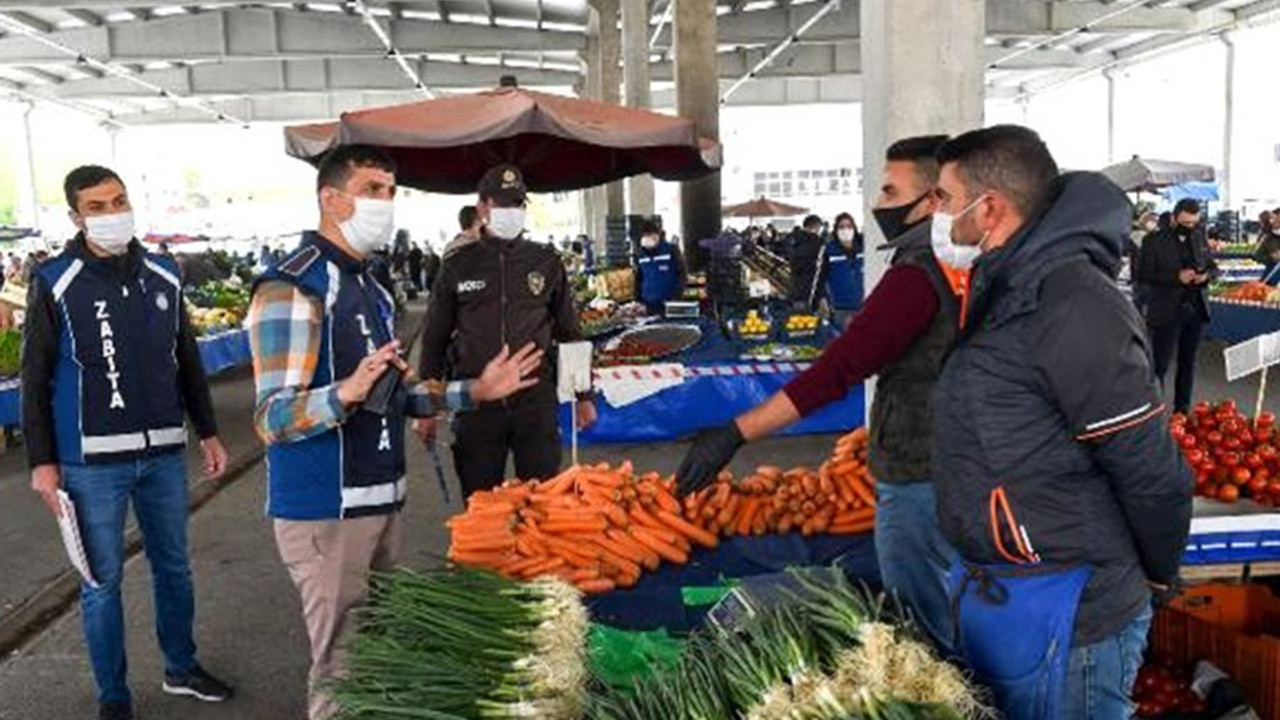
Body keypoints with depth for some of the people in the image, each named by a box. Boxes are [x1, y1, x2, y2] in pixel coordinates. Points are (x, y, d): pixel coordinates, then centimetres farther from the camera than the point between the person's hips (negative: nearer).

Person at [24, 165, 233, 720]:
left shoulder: (163, 276, 6)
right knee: (103, 581, 7)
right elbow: (35, 379, -3)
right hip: (93, 461, -4)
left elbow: (187, 361, 13)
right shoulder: (54, 283, -6)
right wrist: (42, 461, -6)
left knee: (174, 566, 16)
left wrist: (208, 433, 13)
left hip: (164, 454, 4)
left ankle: (181, 668, 34)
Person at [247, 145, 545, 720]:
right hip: (324, 511, -9)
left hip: (380, 501, 9)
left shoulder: (368, 285, 13)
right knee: (341, 666, 1)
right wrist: (347, 392, -40)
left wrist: (475, 391, 11)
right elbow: (272, 420, -22)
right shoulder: (292, 287, -16)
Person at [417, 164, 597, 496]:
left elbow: (569, 333, 12)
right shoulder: (458, 265, 4)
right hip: (476, 403, 0)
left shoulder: (547, 262, 6)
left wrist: (584, 395, 11)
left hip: (536, 398, 0)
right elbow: (435, 340, 9)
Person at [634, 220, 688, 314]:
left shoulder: (671, 250, -4)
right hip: (650, 305, 3)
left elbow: (682, 275, -4)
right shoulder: (641, 255, 8)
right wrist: (638, 300, 9)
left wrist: (678, 297, -13)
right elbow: (638, 279, 16)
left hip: (670, 303, -3)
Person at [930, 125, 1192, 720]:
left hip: (1060, 624, -9)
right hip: (993, 597, 9)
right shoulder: (1004, 289, 8)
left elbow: (1154, 477, -20)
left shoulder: (1070, 304, -23)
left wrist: (1155, 580, -4)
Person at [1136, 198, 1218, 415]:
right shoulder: (1154, 241, -8)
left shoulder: (1200, 238, 8)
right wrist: (1176, 277, -21)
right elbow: (1142, 275, -11)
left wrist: (1206, 276, -7)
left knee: (1188, 363, 13)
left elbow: (1213, 266, 16)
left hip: (1196, 309, 5)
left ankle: (1182, 410, 24)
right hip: (1166, 312, -5)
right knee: (1159, 365, -3)